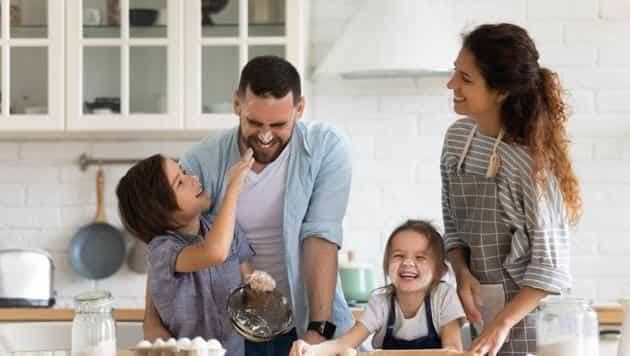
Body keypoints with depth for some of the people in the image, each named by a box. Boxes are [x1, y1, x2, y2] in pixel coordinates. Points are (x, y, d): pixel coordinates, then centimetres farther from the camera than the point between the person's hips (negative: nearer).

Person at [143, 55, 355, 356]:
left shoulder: (327, 148, -9)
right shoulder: (202, 162, -9)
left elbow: (321, 238, -15)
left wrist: (319, 329, -22)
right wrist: (152, 322, -22)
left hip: (306, 323, -1)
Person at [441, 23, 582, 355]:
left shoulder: (531, 158, -19)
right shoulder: (457, 137, 0)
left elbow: (550, 262, -17)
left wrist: (502, 323, -24)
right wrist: (463, 273, -8)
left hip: (524, 307, -6)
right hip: (475, 305, 6)